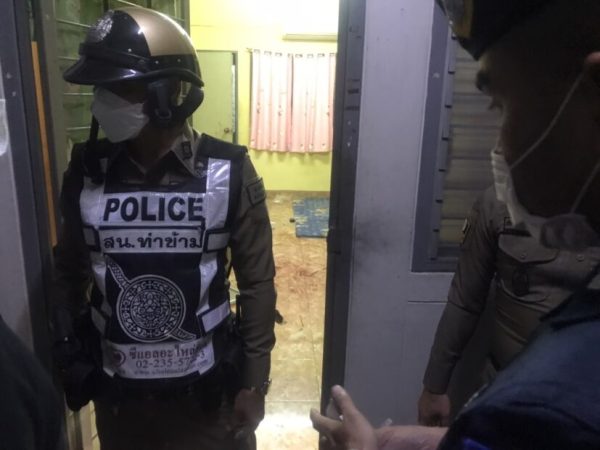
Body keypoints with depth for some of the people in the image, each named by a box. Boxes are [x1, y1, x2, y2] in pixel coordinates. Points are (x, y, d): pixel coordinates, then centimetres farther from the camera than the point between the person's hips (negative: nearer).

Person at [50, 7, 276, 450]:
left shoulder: (228, 174, -14)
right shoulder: (86, 173, -7)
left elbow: (257, 283, -8)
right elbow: (70, 272, 6)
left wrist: (254, 381, -6)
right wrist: (68, 355, 1)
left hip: (206, 388, -2)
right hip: (118, 390, 3)